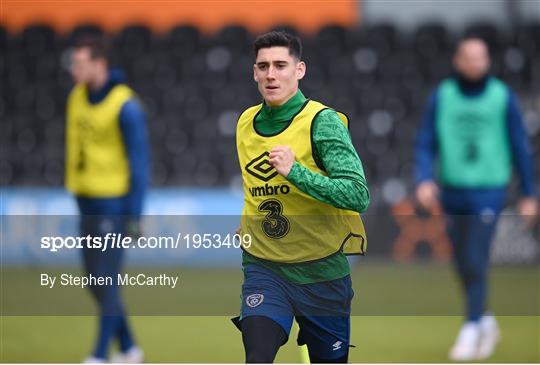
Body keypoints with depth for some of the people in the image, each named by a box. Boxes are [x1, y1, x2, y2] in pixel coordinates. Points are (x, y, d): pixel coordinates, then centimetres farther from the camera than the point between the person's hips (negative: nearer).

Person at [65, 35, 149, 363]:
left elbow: (139, 160, -14)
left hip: (115, 203, -8)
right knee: (95, 280, 10)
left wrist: (135, 213, -16)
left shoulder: (125, 105, -16)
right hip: (87, 200, 8)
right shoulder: (77, 96, 6)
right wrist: (75, 188, 15)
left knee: (107, 279, -7)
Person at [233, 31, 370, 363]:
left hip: (321, 271, -3)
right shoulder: (246, 123, 6)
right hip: (264, 267, 3)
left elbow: (359, 196, -22)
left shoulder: (322, 121, -12)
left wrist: (295, 171, -29)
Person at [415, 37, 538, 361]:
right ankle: (486, 322, 30)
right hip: (452, 191, 3)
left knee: (476, 262, -14)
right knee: (464, 266, 10)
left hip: (488, 191, -3)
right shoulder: (441, 97, 2)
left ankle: (471, 331, -10)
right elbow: (426, 143, 2)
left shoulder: (503, 97, -2)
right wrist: (425, 180, -15)